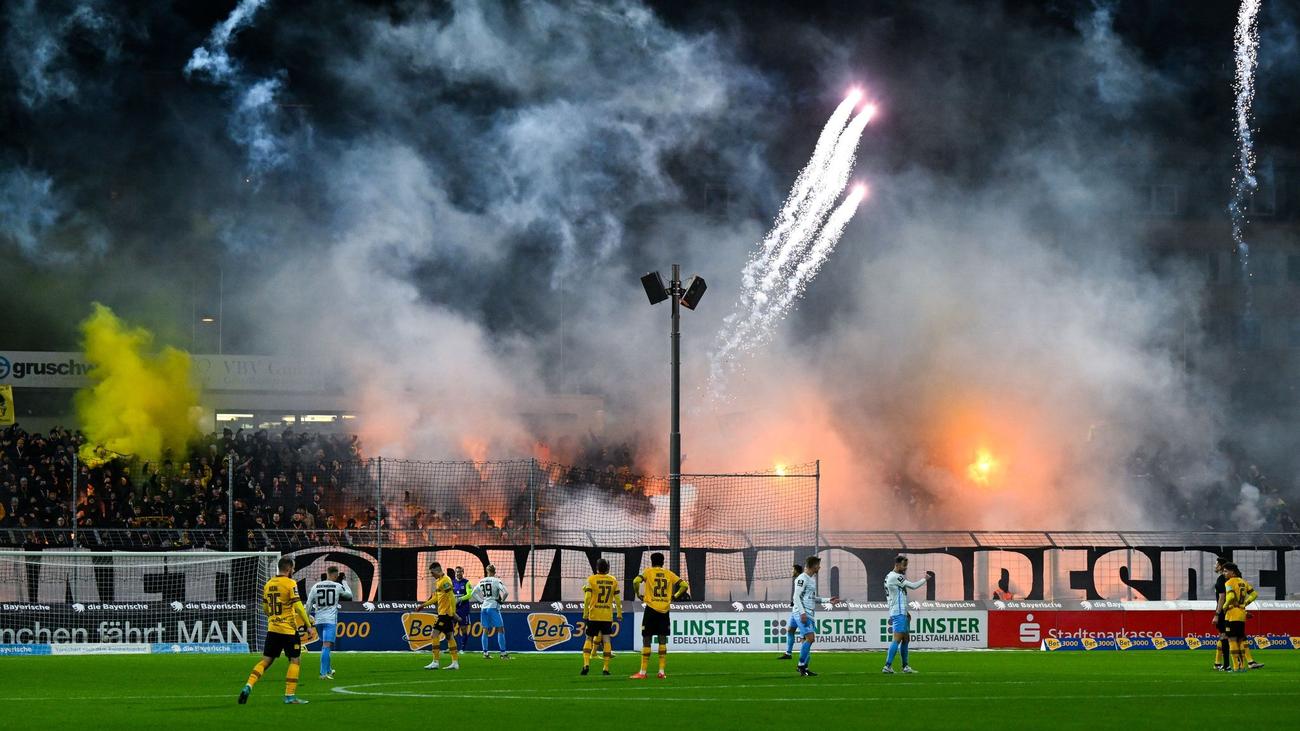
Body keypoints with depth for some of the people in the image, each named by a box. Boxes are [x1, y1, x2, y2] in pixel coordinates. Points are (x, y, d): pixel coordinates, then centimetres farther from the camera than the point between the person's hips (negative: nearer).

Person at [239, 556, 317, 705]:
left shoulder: (268, 584, 9)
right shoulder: (290, 584, -10)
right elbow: (298, 607, -16)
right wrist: (309, 626, -12)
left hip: (272, 629, 6)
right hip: (289, 630, -6)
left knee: (265, 660, 9)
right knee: (294, 661, 4)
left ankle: (248, 686, -7)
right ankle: (290, 695, 1)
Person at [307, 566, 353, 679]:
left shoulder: (316, 586, 6)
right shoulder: (338, 586, -2)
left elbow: (308, 604, 7)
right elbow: (349, 595, 15)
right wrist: (344, 582, 28)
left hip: (318, 620, 4)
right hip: (330, 620, -4)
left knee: (325, 645, 21)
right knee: (326, 646, -11)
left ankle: (328, 670, 31)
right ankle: (324, 673, -21)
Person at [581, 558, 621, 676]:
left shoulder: (591, 579, -4)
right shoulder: (613, 581, 3)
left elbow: (587, 598, -8)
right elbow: (617, 599, 5)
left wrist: (585, 613, -1)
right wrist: (619, 613, 15)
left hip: (594, 615, -2)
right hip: (608, 616, 2)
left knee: (589, 638, 8)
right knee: (606, 640, 4)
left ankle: (586, 664, -8)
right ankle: (606, 668, 0)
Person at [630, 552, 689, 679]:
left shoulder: (648, 572, 1)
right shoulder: (669, 574, 8)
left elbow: (636, 581, -16)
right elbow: (684, 585, 1)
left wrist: (639, 595, -1)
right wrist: (674, 597, 10)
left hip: (651, 609, -3)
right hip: (664, 611, 3)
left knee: (646, 640, 1)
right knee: (662, 640, 8)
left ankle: (642, 672, 0)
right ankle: (662, 671, 4)